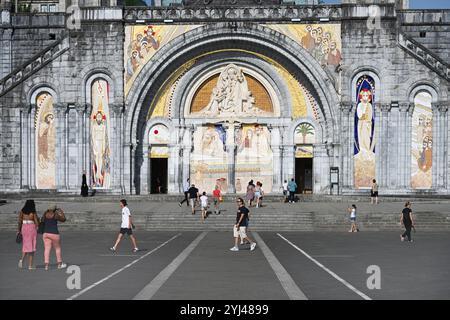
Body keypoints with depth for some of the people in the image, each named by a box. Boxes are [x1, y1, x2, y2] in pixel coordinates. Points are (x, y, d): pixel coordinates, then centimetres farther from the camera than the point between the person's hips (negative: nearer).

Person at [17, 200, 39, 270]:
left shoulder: (22, 211, 2)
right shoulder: (33, 212, -8)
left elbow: (20, 221, 2)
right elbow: (37, 223, -9)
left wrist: (19, 230, 9)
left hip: (24, 228, 4)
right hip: (32, 228, -3)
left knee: (26, 245, 17)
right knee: (31, 247, 3)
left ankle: (22, 259, -9)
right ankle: (30, 265, 2)